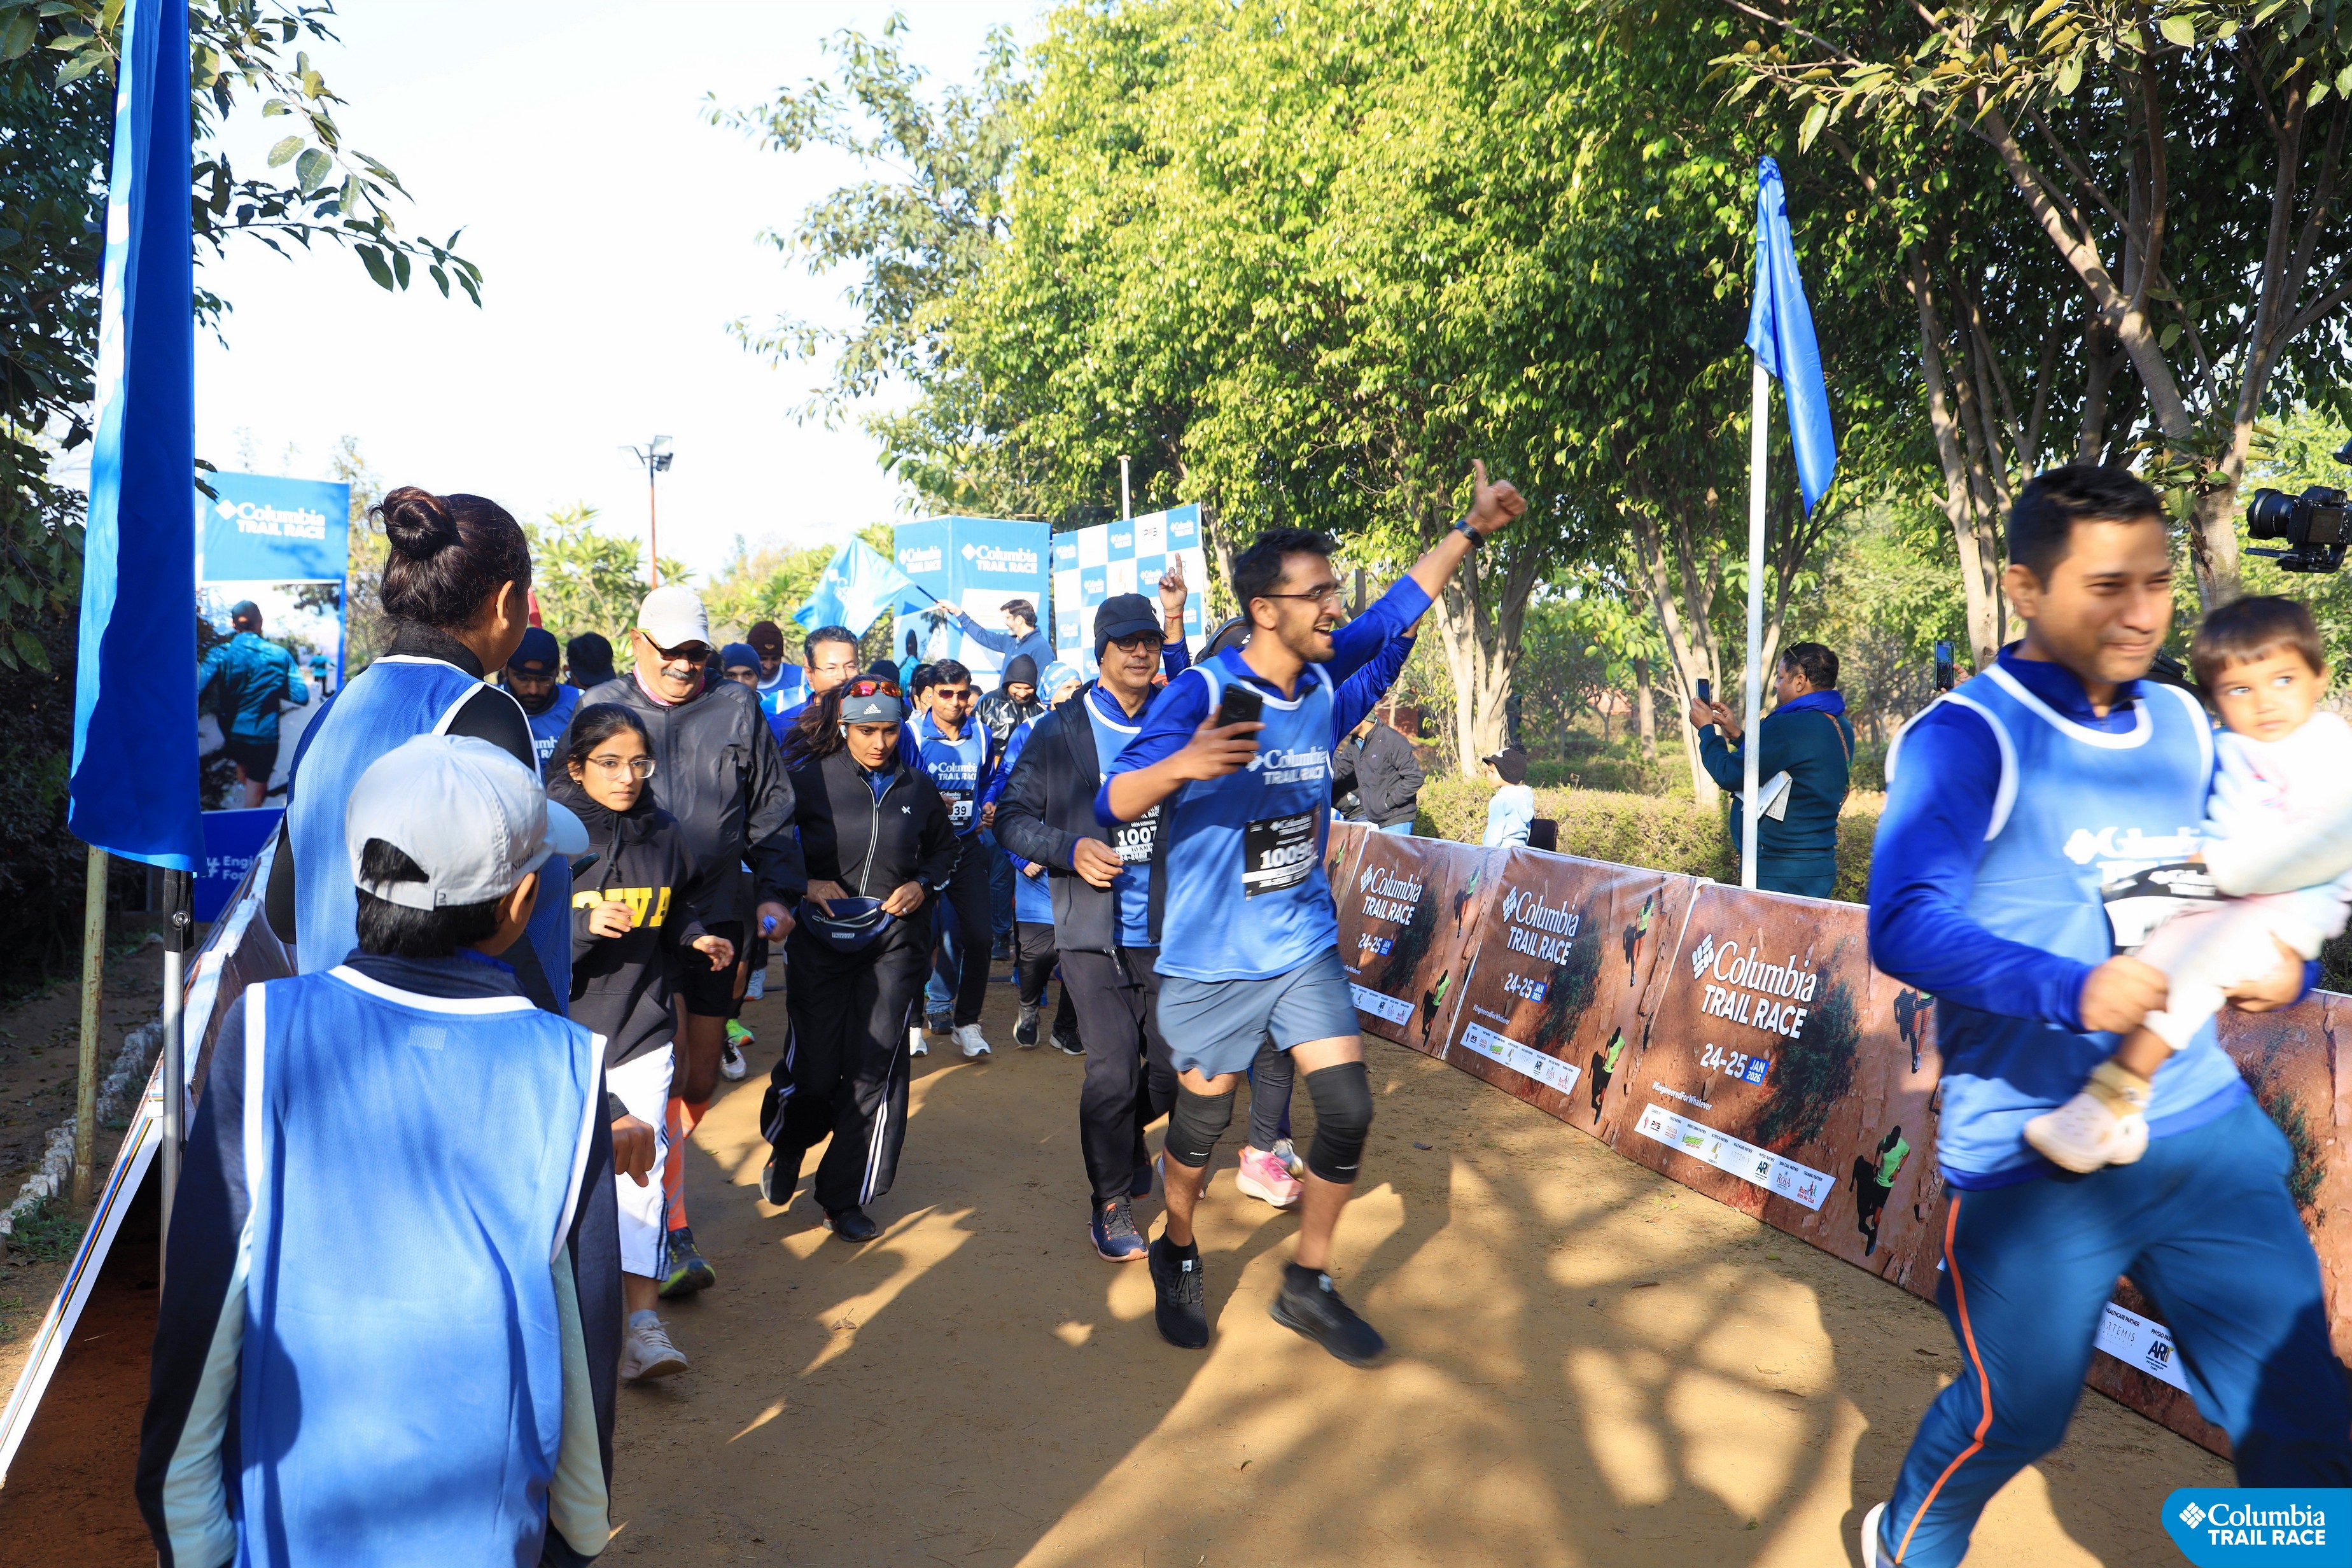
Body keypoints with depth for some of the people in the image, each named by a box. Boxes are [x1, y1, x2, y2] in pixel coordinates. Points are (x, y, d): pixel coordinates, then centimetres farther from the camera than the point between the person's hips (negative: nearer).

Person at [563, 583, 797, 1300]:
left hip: (717, 913, 3)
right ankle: (672, 1228, -3)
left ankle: (646, 1178, 32)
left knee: (701, 1076, 9)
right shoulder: (601, 708, 4)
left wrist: (772, 891, 4)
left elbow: (770, 812, 13)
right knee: (665, 1066, -12)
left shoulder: (737, 709, 9)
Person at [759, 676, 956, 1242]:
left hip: (894, 940, 2)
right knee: (816, 1063, -3)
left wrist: (923, 884, 0)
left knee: (877, 1067, 0)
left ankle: (846, 1198, 16)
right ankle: (787, 1147, 33)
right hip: (821, 936, -2)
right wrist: (802, 883, -12)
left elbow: (944, 846, 19)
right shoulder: (809, 779, -3)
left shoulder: (917, 787, 6)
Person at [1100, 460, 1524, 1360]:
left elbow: (1397, 611, 14)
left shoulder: (1324, 680, 0)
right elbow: (1113, 804, -24)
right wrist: (1184, 764, -44)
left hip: (1305, 946, 5)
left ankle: (1308, 1285, 20)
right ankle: (1178, 1258, 37)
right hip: (1212, 957, -5)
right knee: (1203, 1121, 9)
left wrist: (1473, 528, 15)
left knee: (1348, 1109, 0)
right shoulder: (1201, 694, -19)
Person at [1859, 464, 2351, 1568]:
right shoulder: (1966, 738, -13)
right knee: (2016, 1414, 11)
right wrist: (2072, 992, -35)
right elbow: (1903, 926, -23)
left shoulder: (2184, 726, 9)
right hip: (2032, 1154, -5)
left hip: (2208, 1127, 6)